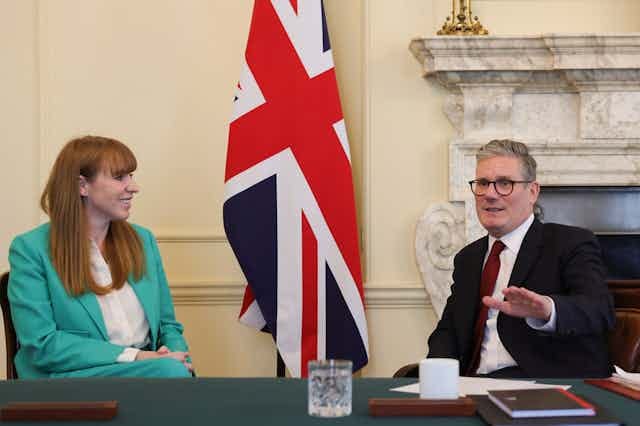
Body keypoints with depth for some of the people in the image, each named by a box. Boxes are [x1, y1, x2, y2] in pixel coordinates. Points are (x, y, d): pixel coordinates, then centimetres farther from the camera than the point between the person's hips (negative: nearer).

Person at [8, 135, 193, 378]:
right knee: (170, 371, -33)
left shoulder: (143, 240, 17)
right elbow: (41, 344, -9)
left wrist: (176, 354, -6)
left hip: (147, 369, 6)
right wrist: (132, 357, -15)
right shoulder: (30, 249, 0)